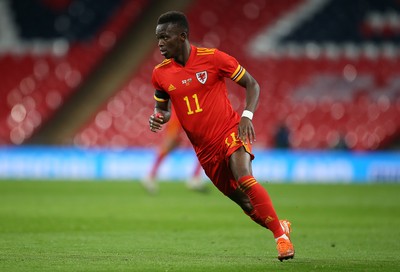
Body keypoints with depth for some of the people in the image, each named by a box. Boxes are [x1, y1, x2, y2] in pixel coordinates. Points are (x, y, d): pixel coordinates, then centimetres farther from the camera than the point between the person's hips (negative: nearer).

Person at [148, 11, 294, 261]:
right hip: (205, 150, 4)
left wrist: (247, 116, -17)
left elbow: (252, 84, -2)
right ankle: (280, 227, 30)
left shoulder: (212, 58, -10)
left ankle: (281, 235, -20)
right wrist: (158, 118, -6)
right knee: (245, 202, 4)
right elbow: (163, 107, 18)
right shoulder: (161, 74, 1)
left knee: (244, 179, -29)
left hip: (230, 131, -4)